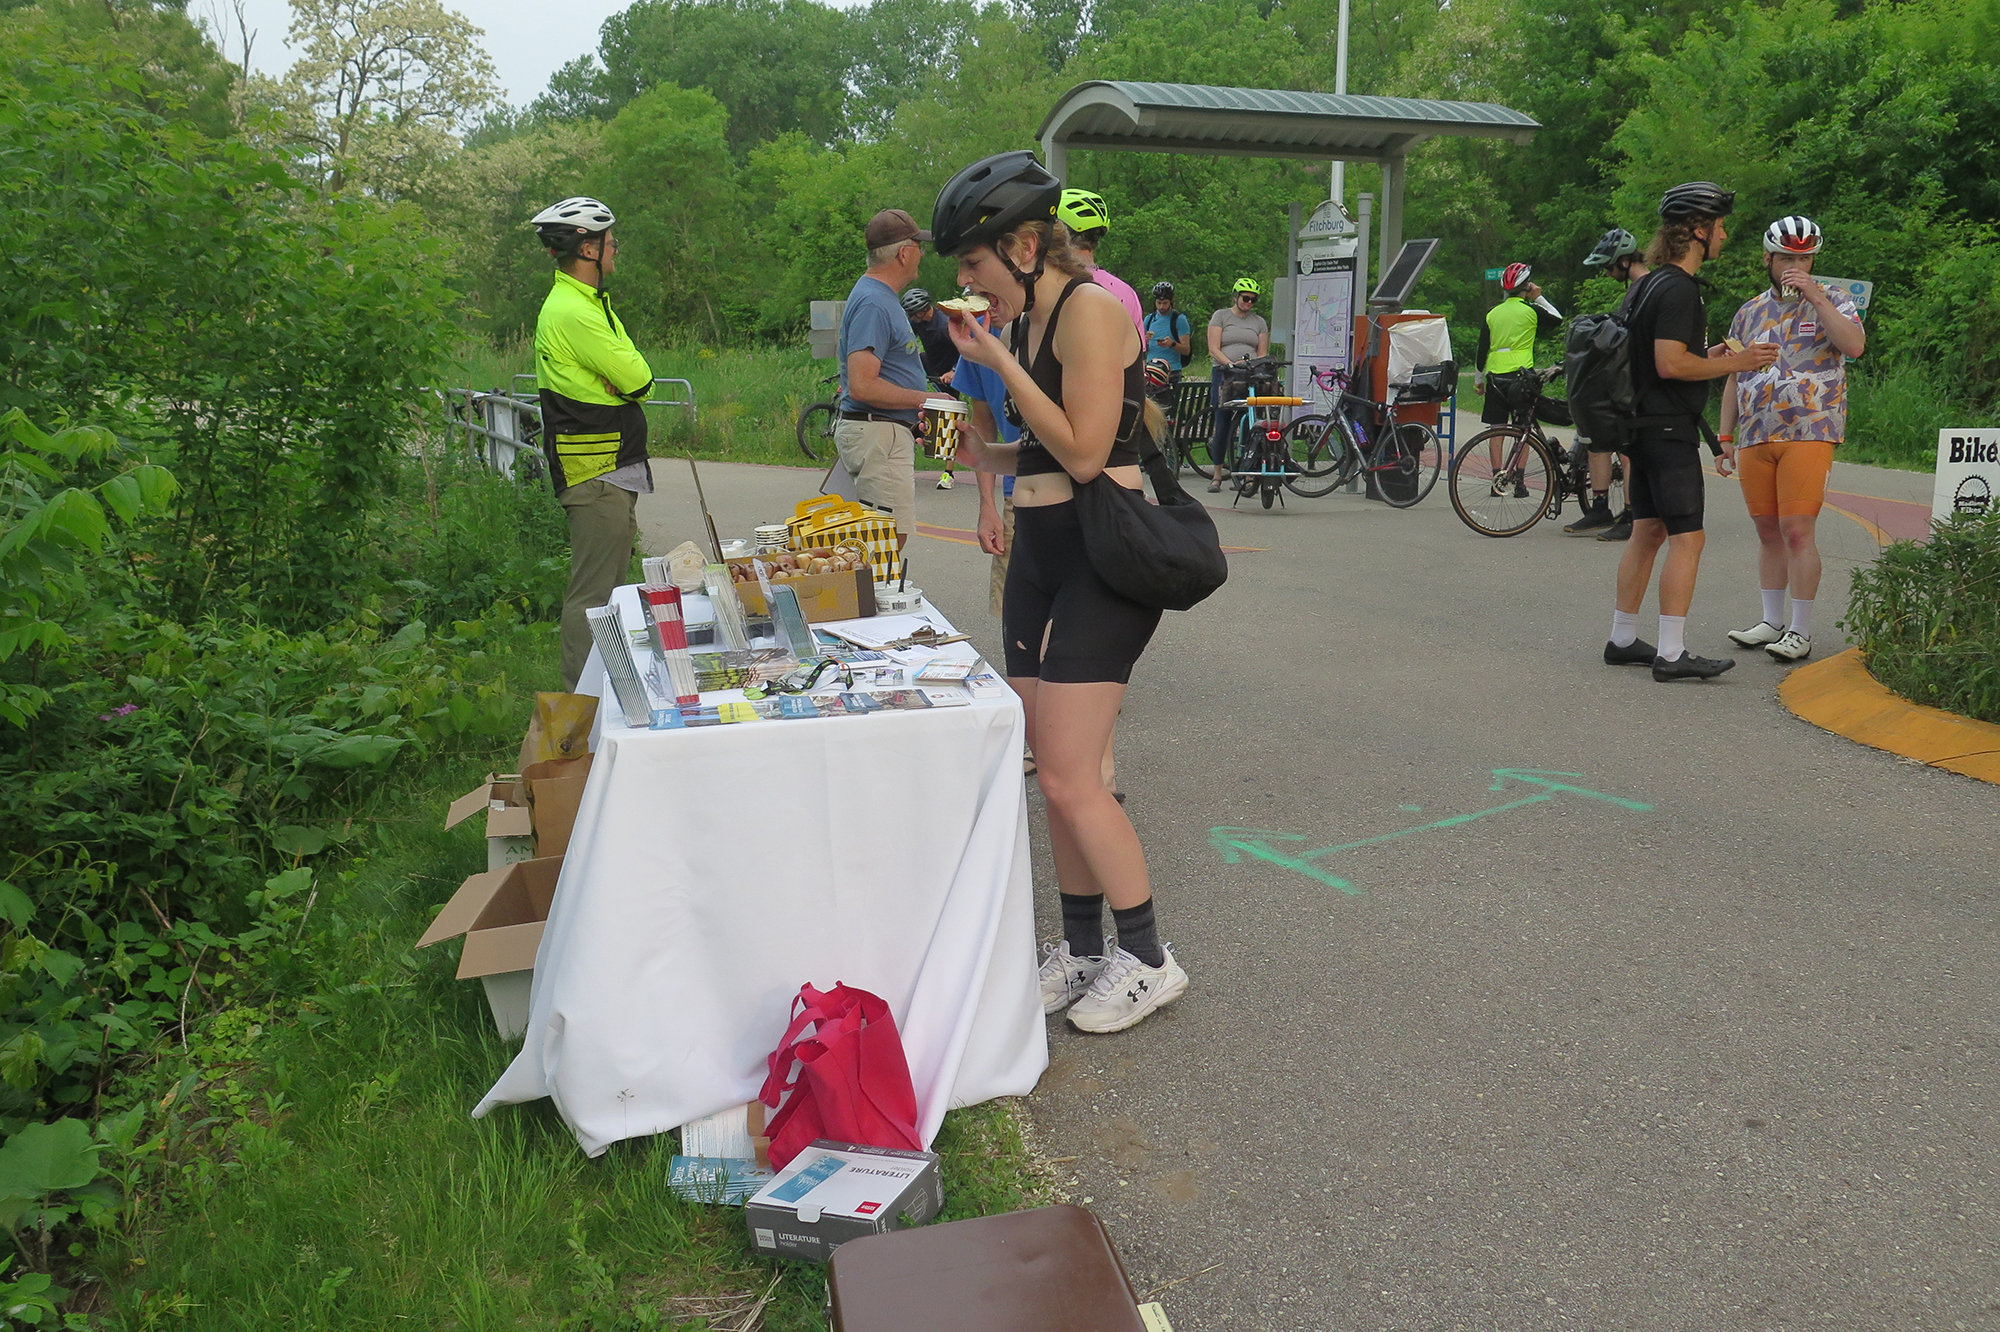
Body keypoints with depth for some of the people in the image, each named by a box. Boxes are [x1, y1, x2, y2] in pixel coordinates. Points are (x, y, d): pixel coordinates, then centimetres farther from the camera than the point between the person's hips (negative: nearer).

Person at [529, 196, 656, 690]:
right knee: (592, 594, -7)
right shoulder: (572, 312, -16)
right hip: (595, 470, -11)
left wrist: (627, 379, -9)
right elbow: (639, 381, -19)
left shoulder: (588, 303, 19)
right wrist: (631, 380, 2)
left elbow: (637, 379, 11)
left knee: (609, 582, 15)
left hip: (614, 468, 11)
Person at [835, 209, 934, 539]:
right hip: (878, 434, -11)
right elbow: (862, 386, -23)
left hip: (888, 433, 11)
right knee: (890, 540, -10)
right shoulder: (873, 303, -16)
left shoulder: (882, 297, 18)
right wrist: (923, 399, -16)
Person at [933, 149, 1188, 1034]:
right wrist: (985, 455, 5)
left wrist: (996, 360, -15)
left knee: (1071, 780, -9)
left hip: (1101, 558, -9)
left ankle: (1148, 959, 8)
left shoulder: (1088, 309, -12)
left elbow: (1085, 452, -20)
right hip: (1039, 553, 9)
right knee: (1054, 773, 9)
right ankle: (1081, 951, 21)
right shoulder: (1028, 322, 15)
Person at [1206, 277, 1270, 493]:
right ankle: (1217, 475, 6)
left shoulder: (1259, 322, 18)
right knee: (1223, 426, -4)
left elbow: (1262, 353, 14)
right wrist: (1231, 364, -16)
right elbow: (1214, 349, -1)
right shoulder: (1220, 316, 9)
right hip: (1224, 375, -2)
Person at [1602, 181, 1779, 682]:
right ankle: (1672, 654, -8)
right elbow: (1670, 364, -22)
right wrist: (1737, 362, -12)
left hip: (1646, 427, 10)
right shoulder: (1679, 289, -15)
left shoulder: (1647, 285, 16)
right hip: (1670, 429, -10)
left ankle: (1622, 640, 17)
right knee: (1688, 537, -8)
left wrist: (1710, 357, 18)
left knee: (1647, 532, 13)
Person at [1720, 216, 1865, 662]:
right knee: (1768, 533, 8)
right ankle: (1771, 622, 16)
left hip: (1808, 435, -4)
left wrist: (1815, 297, -15)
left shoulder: (1831, 302, 6)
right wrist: (1725, 435, 14)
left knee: (1797, 532, -10)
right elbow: (1734, 378, 20)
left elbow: (1854, 346, -14)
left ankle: (1800, 631, -5)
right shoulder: (1749, 312, 17)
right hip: (1755, 439, 4)